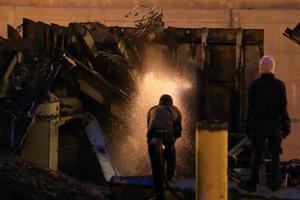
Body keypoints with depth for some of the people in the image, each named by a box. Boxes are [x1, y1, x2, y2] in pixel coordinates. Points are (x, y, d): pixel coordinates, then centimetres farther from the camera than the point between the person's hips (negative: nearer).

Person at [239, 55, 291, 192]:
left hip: (258, 125, 0)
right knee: (275, 156, 9)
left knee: (258, 156, 5)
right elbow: (283, 108, -5)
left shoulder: (254, 85, -7)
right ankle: (275, 183, 13)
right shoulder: (279, 85, -7)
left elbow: (250, 108, -4)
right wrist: (286, 127, 3)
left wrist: (248, 127, 3)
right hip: (275, 126, 0)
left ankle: (252, 184, 6)